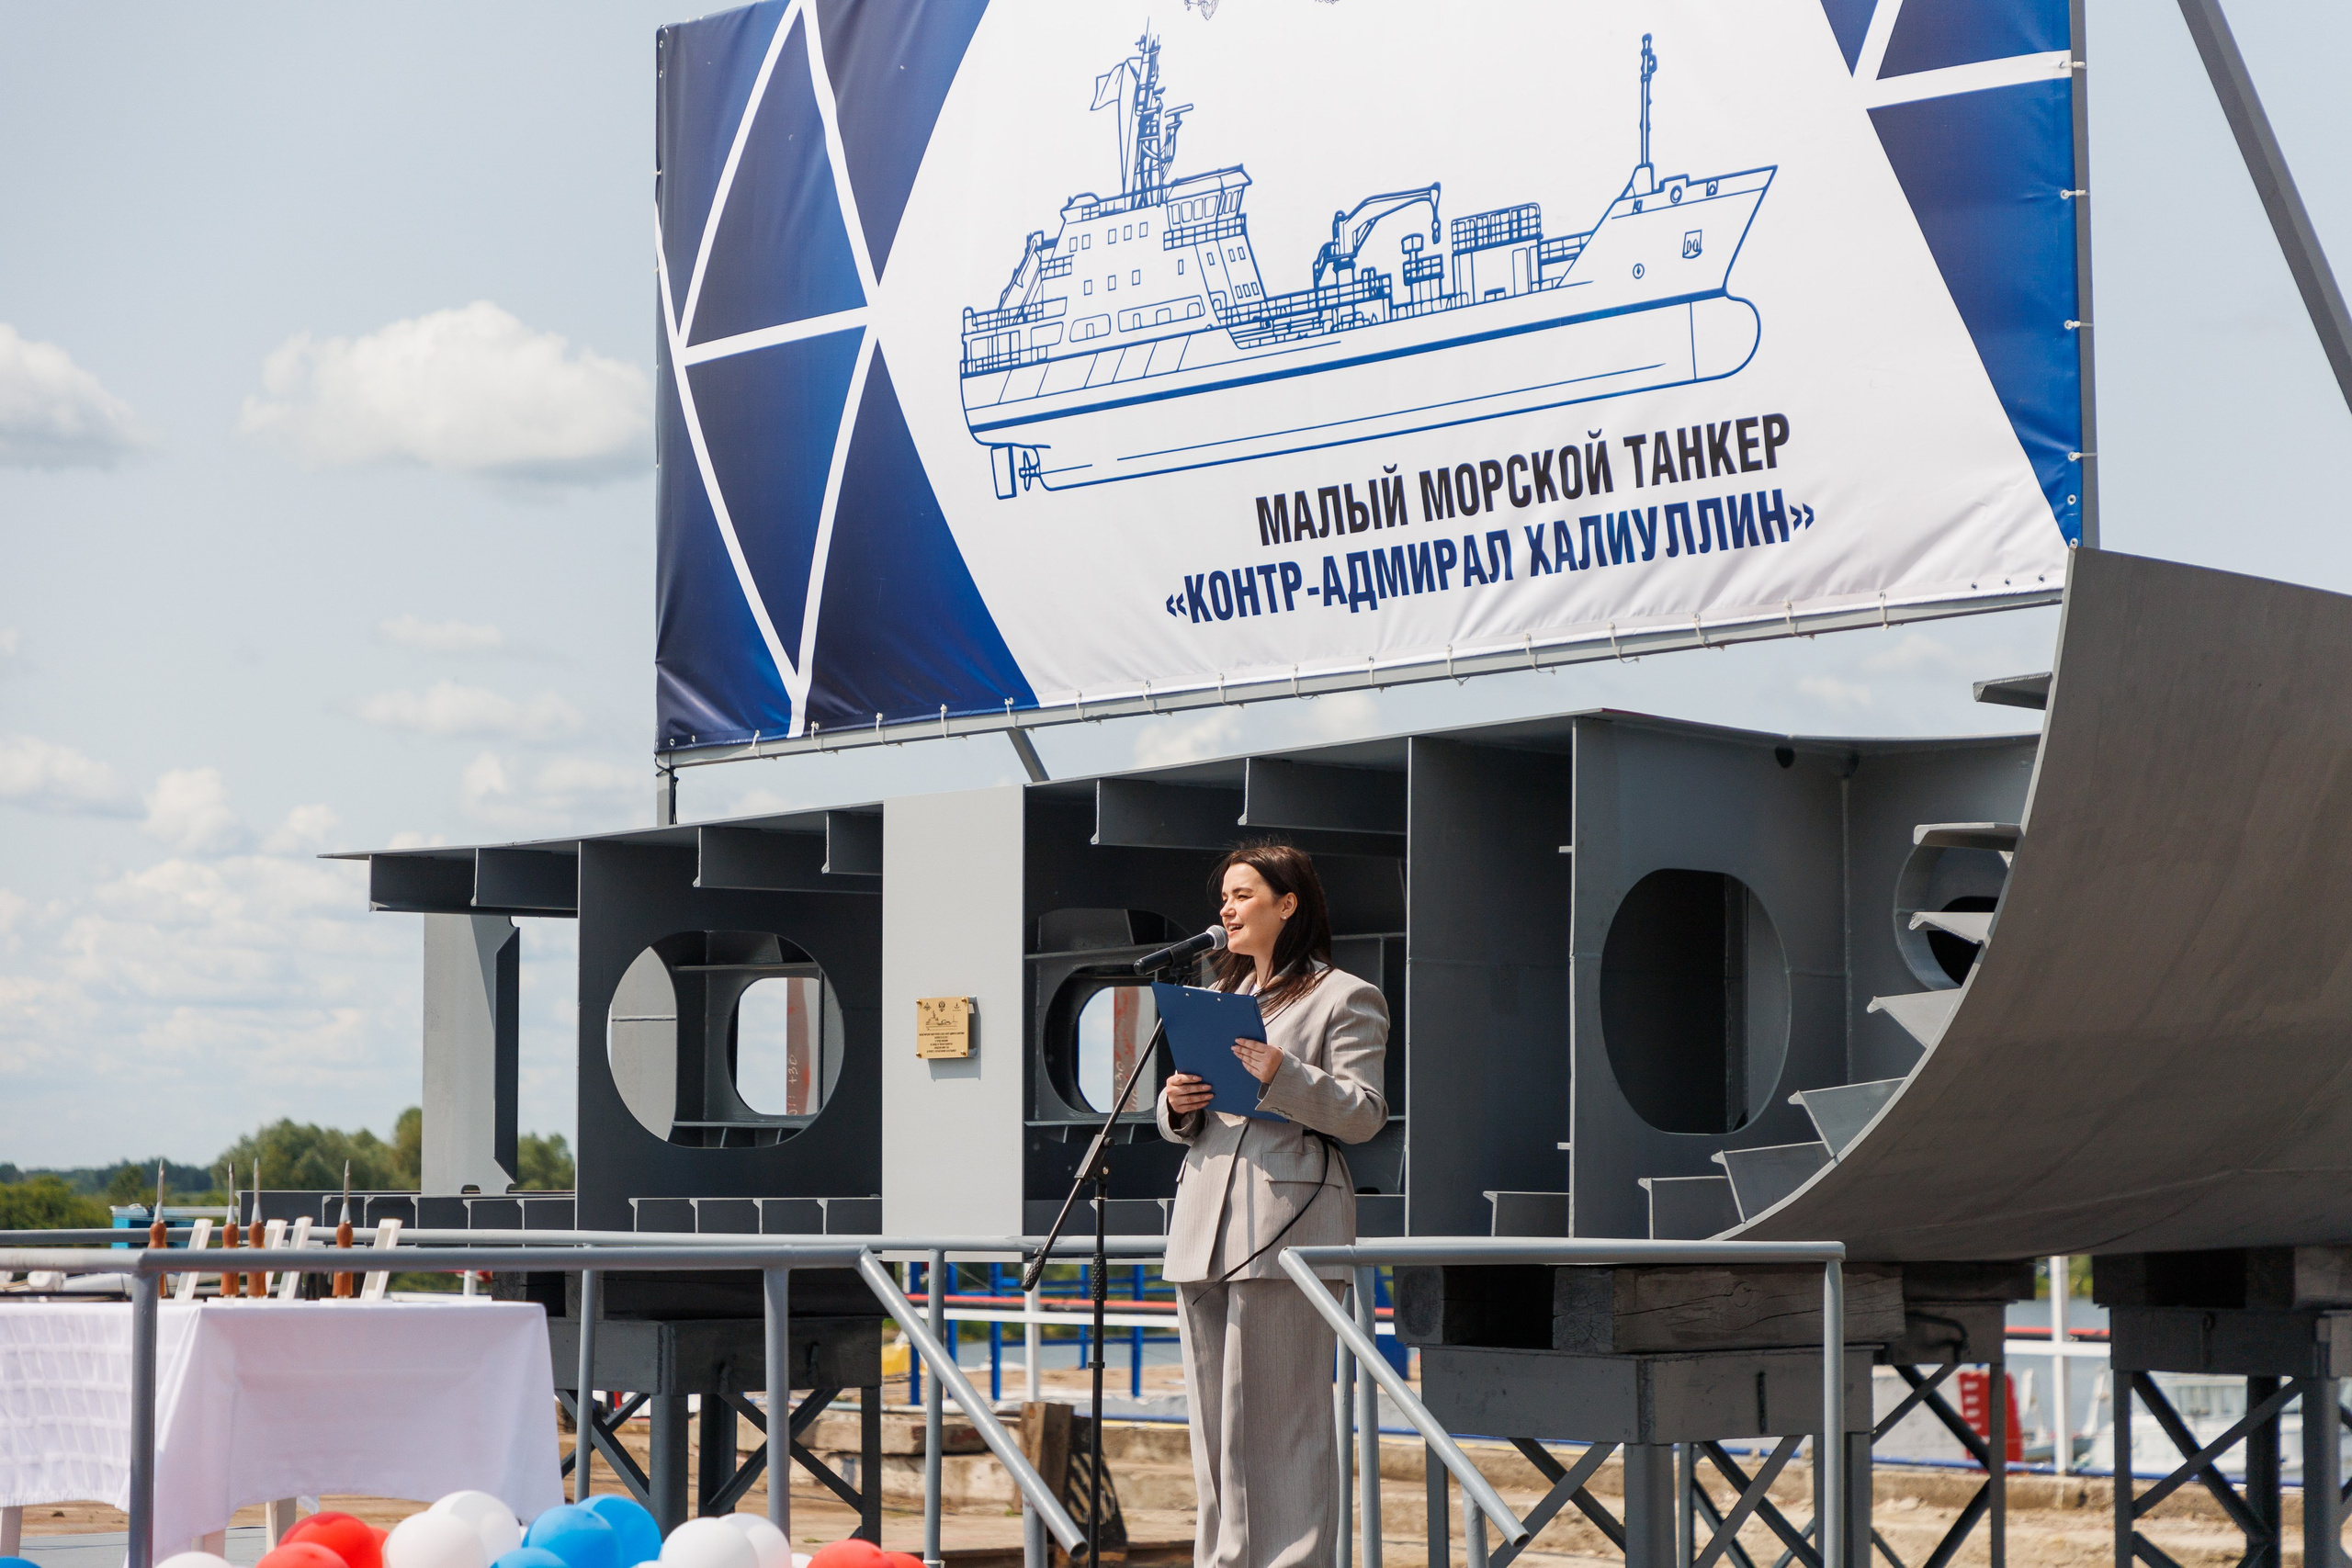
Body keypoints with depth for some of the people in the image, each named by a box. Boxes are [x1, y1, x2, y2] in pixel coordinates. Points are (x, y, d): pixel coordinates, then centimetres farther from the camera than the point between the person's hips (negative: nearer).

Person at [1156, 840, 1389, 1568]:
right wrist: (1178, 1104, 1)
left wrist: (1283, 1076, -20)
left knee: (1282, 1413, -8)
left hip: (1287, 1222, -7)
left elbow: (1363, 1113, -7)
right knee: (1214, 1417, 7)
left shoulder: (1345, 998, 3)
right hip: (1205, 1224, 7)